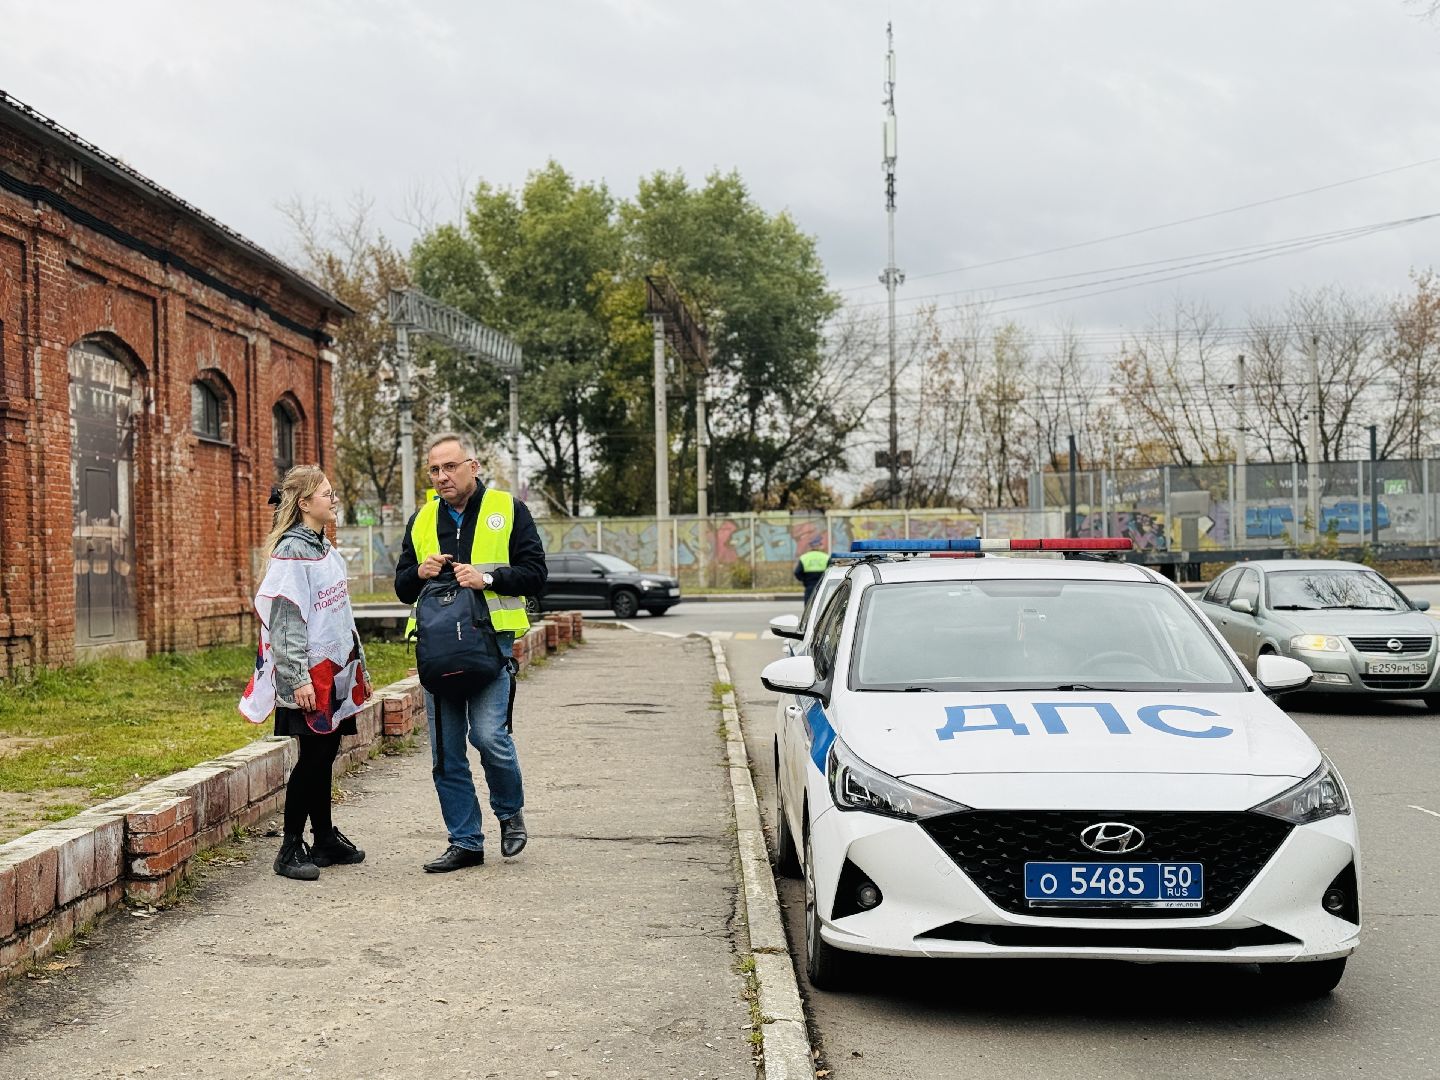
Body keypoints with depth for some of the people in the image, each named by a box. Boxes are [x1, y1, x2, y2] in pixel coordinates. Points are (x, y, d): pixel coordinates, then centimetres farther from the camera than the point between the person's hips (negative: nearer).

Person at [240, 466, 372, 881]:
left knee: (325, 754, 13)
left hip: (335, 671, 8)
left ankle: (325, 840, 21)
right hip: (310, 675, -8)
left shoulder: (325, 548, 14)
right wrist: (298, 678, -21)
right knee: (312, 757, -6)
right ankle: (291, 849, 2)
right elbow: (286, 619, -18)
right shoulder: (292, 551, -14)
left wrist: (358, 663, 21)